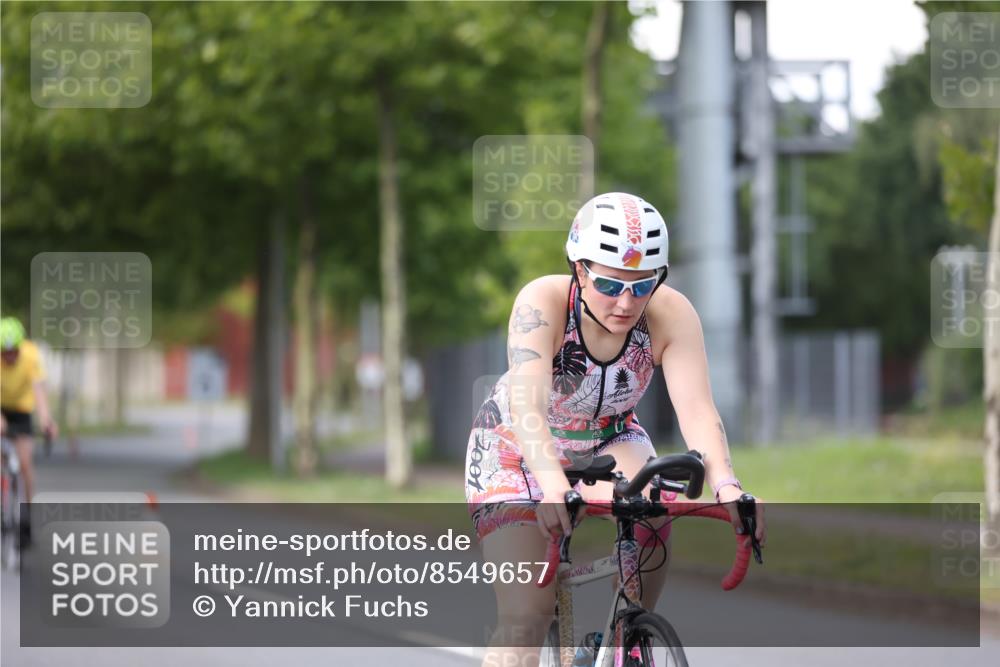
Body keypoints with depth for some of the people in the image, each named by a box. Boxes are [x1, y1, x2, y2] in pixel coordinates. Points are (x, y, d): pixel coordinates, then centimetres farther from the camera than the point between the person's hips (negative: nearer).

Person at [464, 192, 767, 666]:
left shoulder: (671, 315, -25)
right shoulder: (543, 302, -32)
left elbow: (696, 408, -34)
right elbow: (527, 404, -44)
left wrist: (725, 484, -52)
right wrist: (552, 483, -62)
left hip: (607, 442, 2)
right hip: (519, 450, -2)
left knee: (651, 517, -30)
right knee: (525, 616, -16)